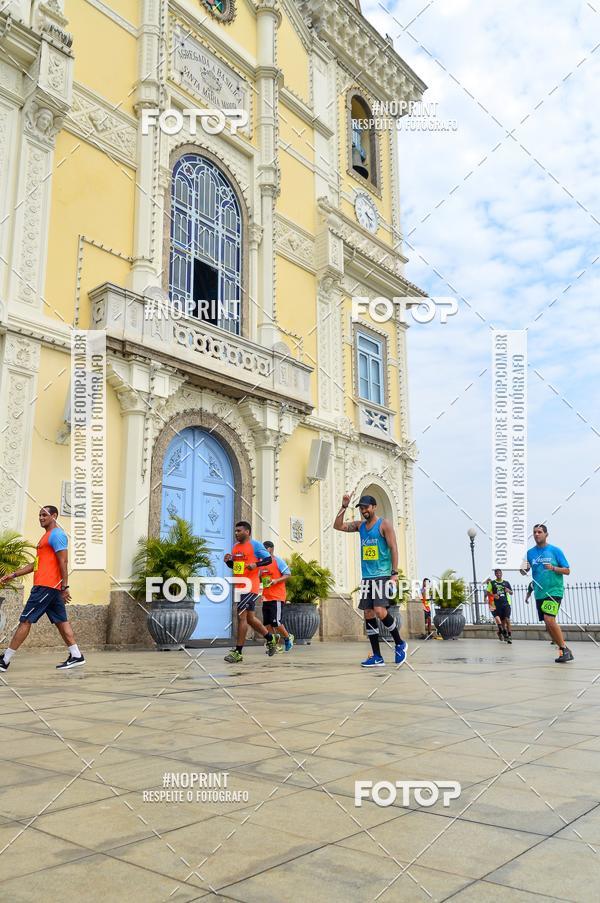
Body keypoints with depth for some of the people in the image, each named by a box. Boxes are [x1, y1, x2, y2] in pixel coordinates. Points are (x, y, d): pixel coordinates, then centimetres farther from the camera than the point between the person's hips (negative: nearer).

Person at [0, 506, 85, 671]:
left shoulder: (57, 534, -9)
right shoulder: (47, 536, 22)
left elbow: (63, 562, -16)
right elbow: (37, 563, 26)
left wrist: (64, 587, -20)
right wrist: (14, 574, 22)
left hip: (46, 585, -10)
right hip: (51, 587, 10)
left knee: (25, 620, -5)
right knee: (61, 621, 7)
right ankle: (76, 656, 6)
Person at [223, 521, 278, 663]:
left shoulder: (255, 544, -7)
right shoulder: (235, 546, 15)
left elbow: (268, 559, -7)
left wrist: (256, 564, -23)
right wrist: (228, 561, 2)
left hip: (251, 586, -8)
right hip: (239, 586, 9)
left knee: (241, 616, -11)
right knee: (250, 618, 14)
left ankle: (238, 652, -6)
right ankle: (271, 639, 32)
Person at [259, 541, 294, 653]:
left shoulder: (278, 560, -4)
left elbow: (288, 574, -9)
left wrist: (276, 580, -21)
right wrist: (259, 576, 3)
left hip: (277, 597, -7)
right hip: (266, 597, 7)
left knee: (275, 621, -10)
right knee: (267, 623, 2)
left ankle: (288, 637, 15)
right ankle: (275, 645, 10)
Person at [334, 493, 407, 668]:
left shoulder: (384, 524, -3)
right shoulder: (360, 525, 14)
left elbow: (393, 548, -8)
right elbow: (337, 526, 9)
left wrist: (395, 573, -15)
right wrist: (344, 507, 0)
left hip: (383, 576, -6)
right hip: (366, 577, 6)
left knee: (380, 611, -18)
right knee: (368, 614, 2)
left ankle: (399, 643, 6)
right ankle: (377, 657, 8)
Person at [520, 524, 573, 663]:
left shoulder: (555, 550, -2)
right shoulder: (530, 552, 9)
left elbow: (567, 570, -1)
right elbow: (524, 572, 10)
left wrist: (553, 568, -19)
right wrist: (523, 568, -14)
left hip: (554, 590, -5)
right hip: (539, 593, 5)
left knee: (549, 619, -21)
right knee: (548, 625, 7)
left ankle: (565, 650, -8)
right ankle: (564, 650, 21)